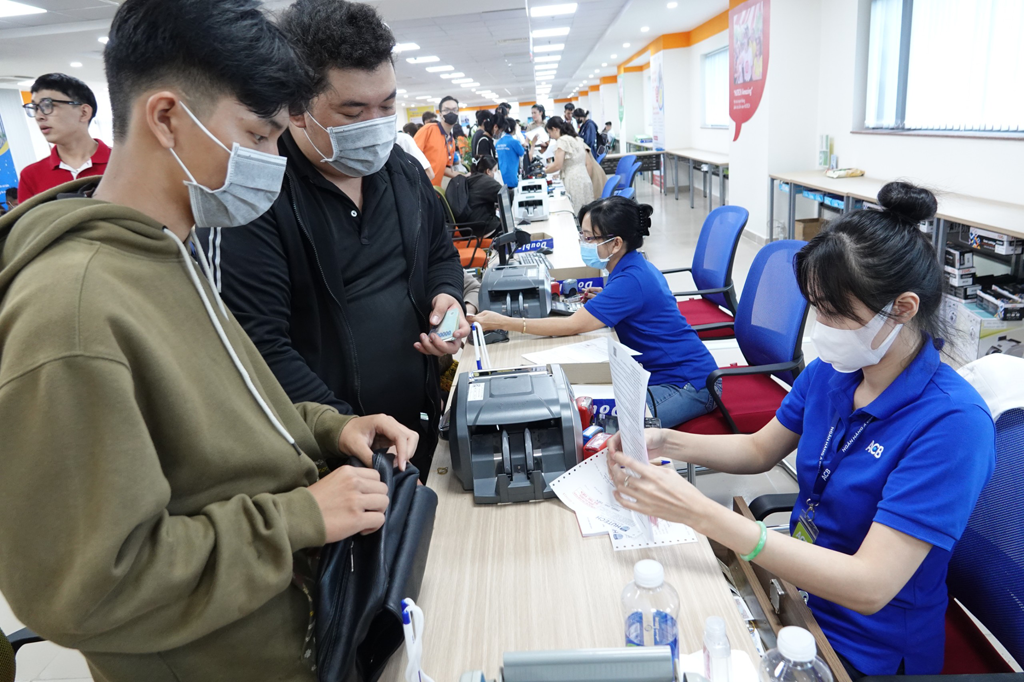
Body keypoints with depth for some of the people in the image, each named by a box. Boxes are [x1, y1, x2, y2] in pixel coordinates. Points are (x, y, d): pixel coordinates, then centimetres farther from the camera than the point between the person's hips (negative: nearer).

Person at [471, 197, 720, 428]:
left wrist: (503, 322, -22)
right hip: (661, 373, 10)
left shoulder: (631, 281, -25)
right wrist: (606, 298, 5)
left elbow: (571, 326, -26)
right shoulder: (635, 266, 5)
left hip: (689, 385, -10)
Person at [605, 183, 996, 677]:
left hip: (863, 649, -5)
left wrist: (700, 513, -38)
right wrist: (665, 443, -10)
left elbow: (870, 586, -31)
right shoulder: (829, 372, -6)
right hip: (796, 580, 6)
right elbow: (759, 450, 9)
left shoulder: (952, 422, -27)